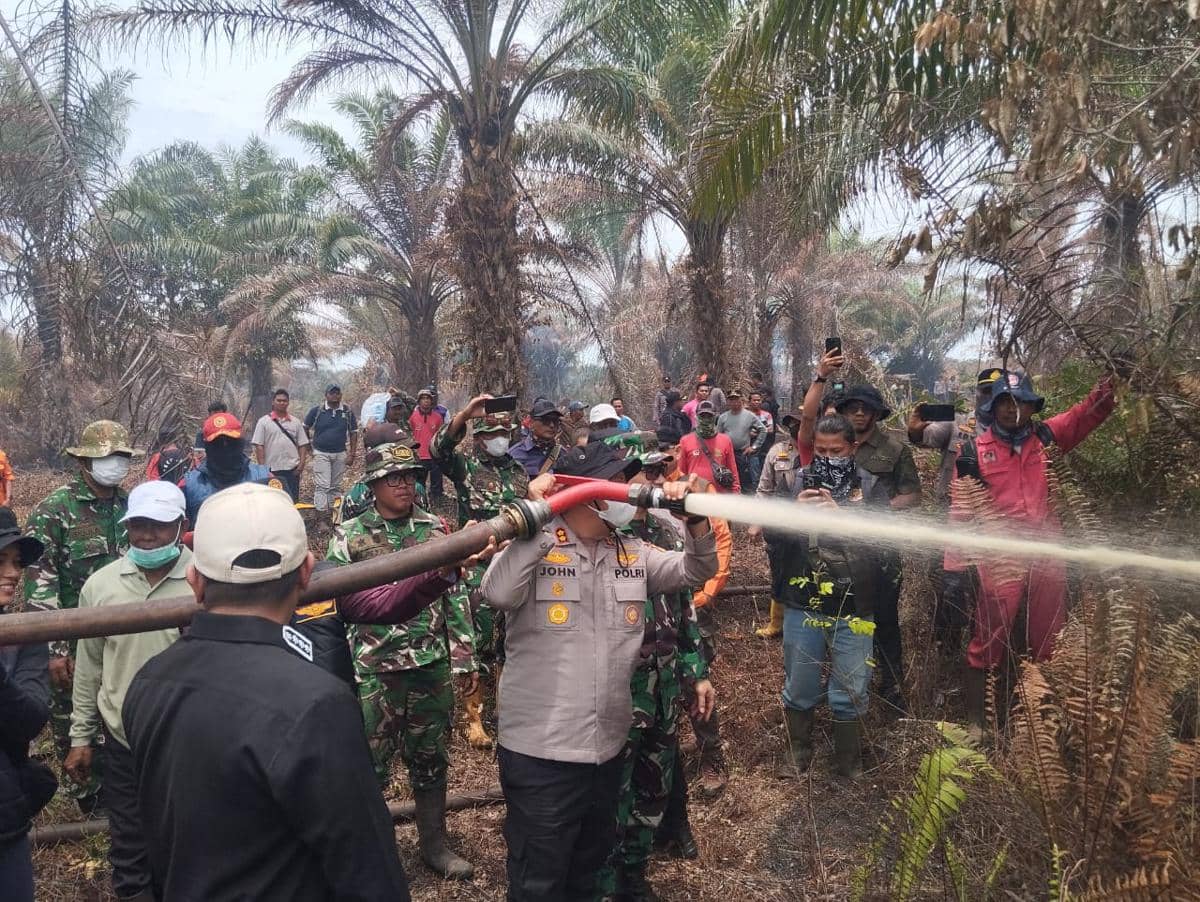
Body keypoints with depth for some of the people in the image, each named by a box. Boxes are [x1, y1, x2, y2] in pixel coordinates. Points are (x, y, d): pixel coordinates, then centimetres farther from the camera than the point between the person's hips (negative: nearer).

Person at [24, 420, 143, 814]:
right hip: (74, 641, -4)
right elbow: (39, 585, -14)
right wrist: (55, 648, -16)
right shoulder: (53, 511, -11)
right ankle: (86, 796, 28)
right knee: (71, 723, 10)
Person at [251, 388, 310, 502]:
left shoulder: (295, 422, 9)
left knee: (293, 499, 4)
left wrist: (302, 463, -3)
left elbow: (303, 444, 8)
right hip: (272, 469, -2)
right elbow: (259, 446, -3)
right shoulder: (263, 422, 1)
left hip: (292, 468, 2)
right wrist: (262, 467, -9)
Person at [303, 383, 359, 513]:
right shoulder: (317, 411, -2)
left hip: (340, 454, 3)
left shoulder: (348, 412, 3)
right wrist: (309, 445, 7)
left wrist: (352, 454, 0)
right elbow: (305, 428, 10)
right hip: (321, 453, -3)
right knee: (322, 486, -10)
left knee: (336, 486, 11)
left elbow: (353, 433, 5)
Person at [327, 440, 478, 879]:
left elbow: (456, 595, 6)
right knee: (370, 764, 9)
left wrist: (464, 658, 4)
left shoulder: (435, 527, 3)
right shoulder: (349, 536, -4)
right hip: (374, 668, -2)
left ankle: (434, 843, 32)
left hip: (432, 665, 3)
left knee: (430, 759, 15)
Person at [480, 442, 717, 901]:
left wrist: (694, 518, -12)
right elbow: (498, 594, -28)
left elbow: (696, 571, 6)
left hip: (608, 746, 6)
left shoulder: (633, 553, 7)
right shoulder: (533, 548, -11)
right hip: (540, 751, -6)